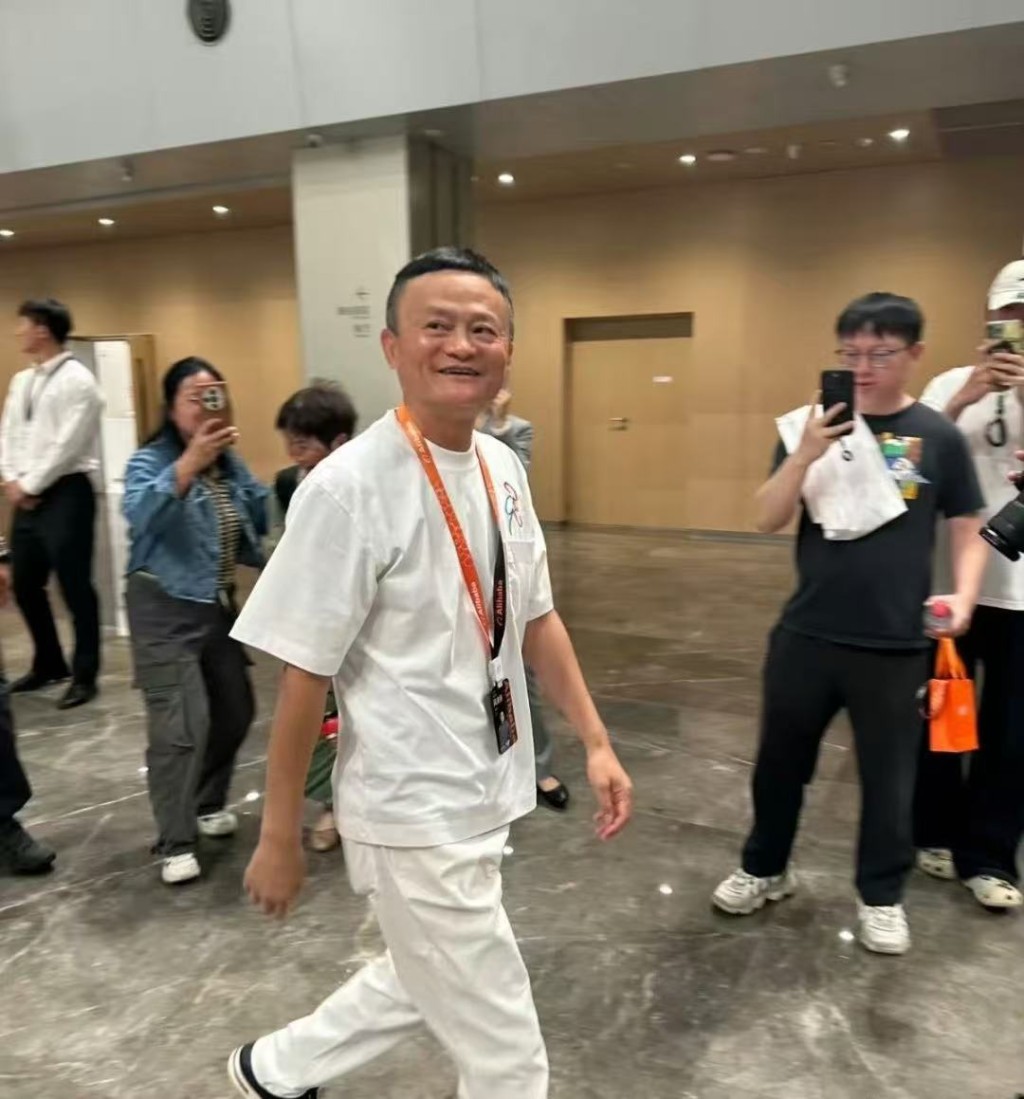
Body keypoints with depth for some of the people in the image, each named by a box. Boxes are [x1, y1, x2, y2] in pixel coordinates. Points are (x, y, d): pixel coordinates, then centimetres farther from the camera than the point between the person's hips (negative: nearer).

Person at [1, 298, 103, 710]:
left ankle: (84, 676, 11)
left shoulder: (77, 380, -10)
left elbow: (66, 446, -16)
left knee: (74, 587, -2)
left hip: (64, 494, -8)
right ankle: (49, 663, 32)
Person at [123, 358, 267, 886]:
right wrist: (190, 462, -43)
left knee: (234, 711, 14)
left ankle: (207, 804, 36)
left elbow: (260, 520, 12)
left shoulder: (231, 464, 6)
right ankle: (174, 842, 3)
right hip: (164, 609, -6)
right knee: (180, 722, -10)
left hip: (219, 606, 7)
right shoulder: (149, 462, -11)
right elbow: (140, 515, -32)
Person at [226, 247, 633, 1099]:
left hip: (483, 797, 8)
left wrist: (595, 741, 6)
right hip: (415, 816, -7)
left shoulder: (504, 468, 1)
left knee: (424, 985, 27)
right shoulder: (351, 486, -21)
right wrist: (280, 838, -8)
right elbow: (304, 677, -16)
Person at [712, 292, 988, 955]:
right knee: (780, 760, 15)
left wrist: (963, 597, -15)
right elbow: (768, 520, -8)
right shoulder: (813, 427, 0)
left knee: (889, 776, 13)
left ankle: (882, 896, 36)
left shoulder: (938, 437, -2)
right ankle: (765, 869, 38)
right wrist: (805, 455, -24)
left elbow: (969, 534, 3)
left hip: (896, 645, -1)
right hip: (806, 634, 1)